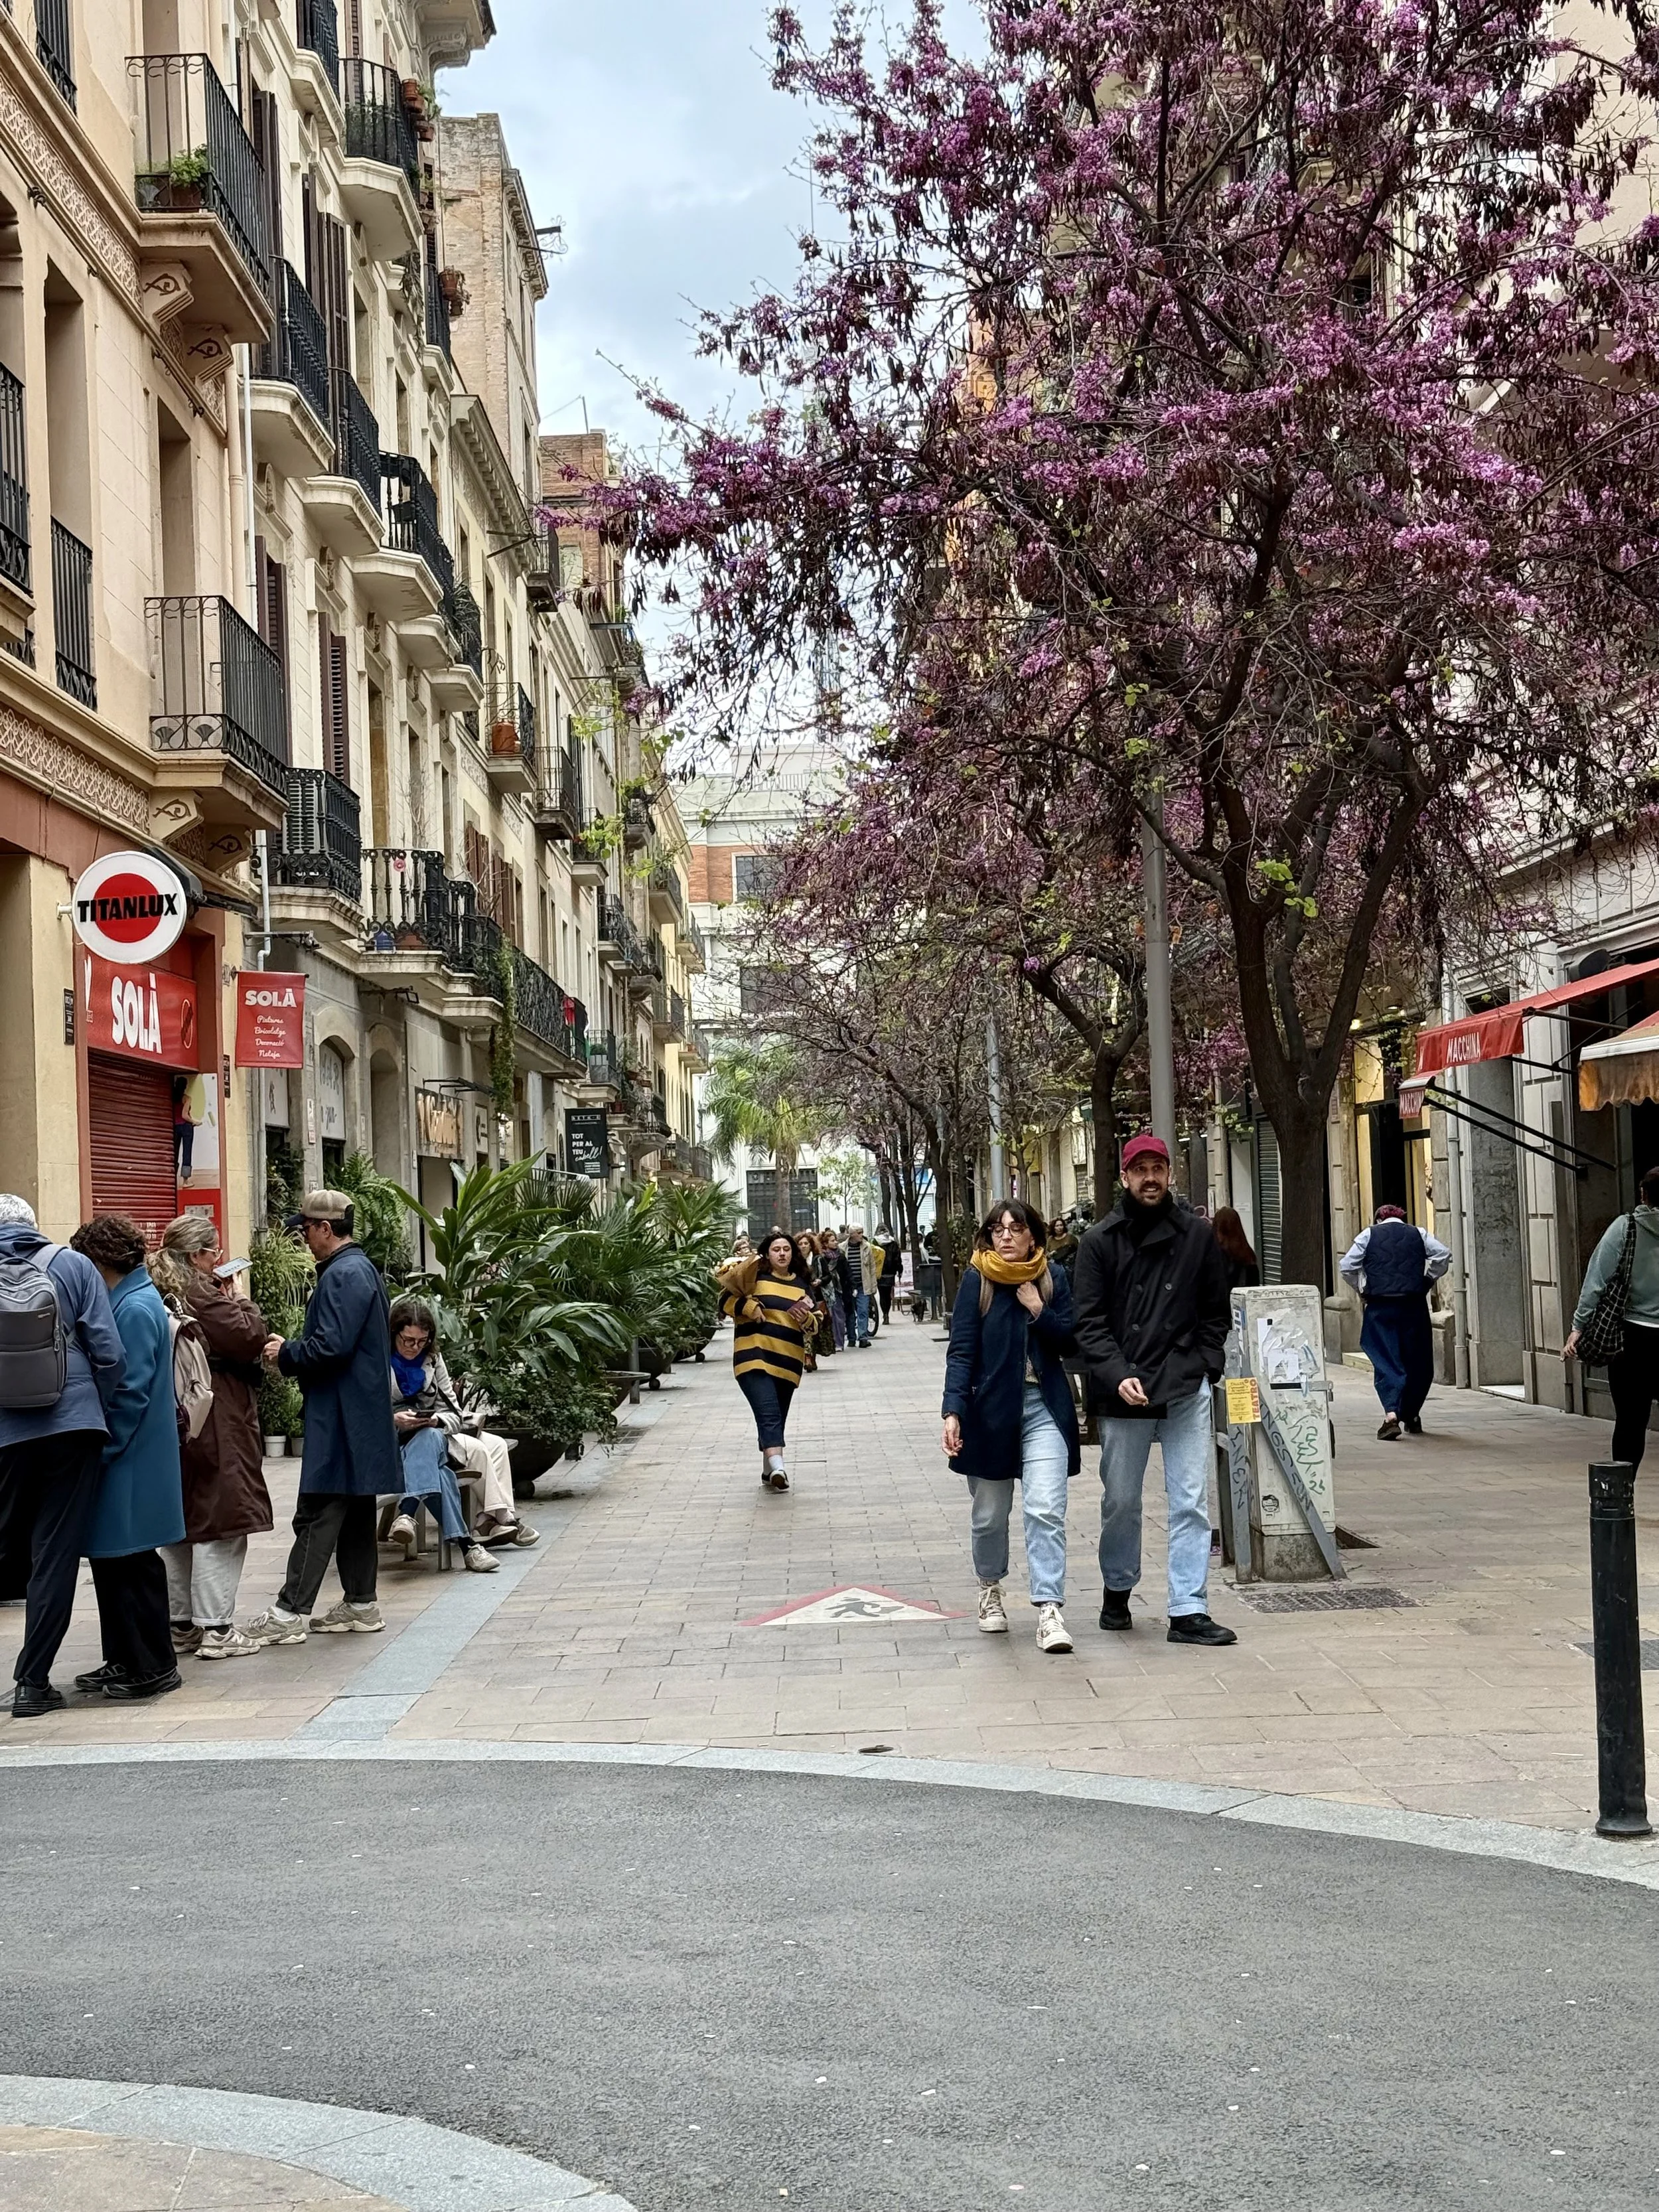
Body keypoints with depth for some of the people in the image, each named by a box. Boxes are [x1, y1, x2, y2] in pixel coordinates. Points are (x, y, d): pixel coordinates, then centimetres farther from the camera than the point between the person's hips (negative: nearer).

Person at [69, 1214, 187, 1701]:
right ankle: (124, 1661, 22)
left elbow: (131, 1392, -20)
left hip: (130, 1466, -10)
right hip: (122, 1462, 10)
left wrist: (104, 1449, -15)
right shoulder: (127, 1301, 12)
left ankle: (154, 1667, 6)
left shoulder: (135, 1309, -17)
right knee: (110, 1560, 14)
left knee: (132, 1564, -2)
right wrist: (102, 1447, 15)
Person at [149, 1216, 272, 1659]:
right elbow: (249, 1338, -17)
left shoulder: (155, 1292, 12)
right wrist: (240, 1302, -3)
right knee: (218, 1525, -4)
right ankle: (216, 1629, -4)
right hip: (216, 1427, -9)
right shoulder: (201, 1291, -14)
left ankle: (180, 1624, 20)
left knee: (178, 1526, 13)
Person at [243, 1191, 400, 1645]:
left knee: (317, 1514, -7)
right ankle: (360, 1605, 20)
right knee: (354, 1513, 14)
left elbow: (331, 1346, -24)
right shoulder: (362, 1268, 16)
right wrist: (292, 1351, 12)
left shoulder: (343, 1275, -17)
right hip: (361, 1416, 10)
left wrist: (286, 1354, -8)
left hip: (340, 1418, -10)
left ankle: (290, 1612, -5)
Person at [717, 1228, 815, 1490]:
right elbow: (726, 1300, 1)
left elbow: (814, 1324, 16)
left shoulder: (802, 1285, 15)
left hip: (788, 1363, 5)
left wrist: (806, 1319, -6)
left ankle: (768, 1472, 24)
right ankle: (778, 1466, -34)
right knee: (769, 1413, -20)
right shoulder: (755, 1276, 2)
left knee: (777, 1418, 13)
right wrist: (750, 1308, -13)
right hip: (755, 1358, -5)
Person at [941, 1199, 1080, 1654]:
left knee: (1046, 1511, -12)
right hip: (991, 1408, 0)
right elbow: (961, 1350, -8)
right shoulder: (977, 1280, -4)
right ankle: (990, 1589, 37)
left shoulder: (1051, 1277, 3)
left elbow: (1072, 1341, 2)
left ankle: (1049, 1611, -14)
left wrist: (1039, 1310, -13)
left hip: (1043, 1408, 0)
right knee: (990, 1514, 12)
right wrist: (953, 1412, -18)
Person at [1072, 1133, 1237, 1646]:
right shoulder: (1100, 1242, 2)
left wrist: (1202, 1368, 0)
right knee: (1120, 1501, 11)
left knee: (1192, 1502, -3)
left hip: (1187, 1391, 1)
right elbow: (1088, 1321, -2)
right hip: (1122, 1392, 0)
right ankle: (1117, 1590, 32)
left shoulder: (1197, 1236, 6)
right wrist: (1117, 1376, -15)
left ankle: (1188, 1612, 0)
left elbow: (1217, 1312, 13)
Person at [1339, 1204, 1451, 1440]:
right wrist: (1428, 1279, 9)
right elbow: (1442, 1255, -1)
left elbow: (1347, 1267, 1)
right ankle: (1411, 1416, 21)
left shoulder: (1369, 1235, 9)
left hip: (1379, 1306, -1)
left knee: (1385, 1360, -2)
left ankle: (1391, 1414, -19)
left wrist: (1361, 1287, 13)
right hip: (1414, 1304, 1)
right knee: (1418, 1361, 14)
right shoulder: (1418, 1234, 12)